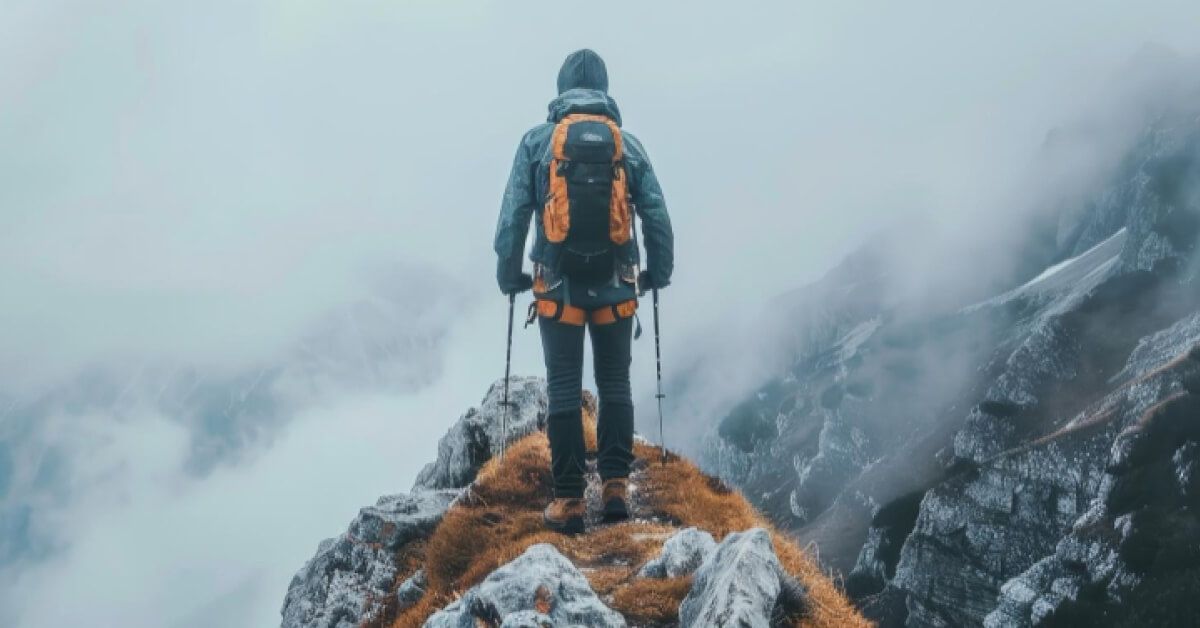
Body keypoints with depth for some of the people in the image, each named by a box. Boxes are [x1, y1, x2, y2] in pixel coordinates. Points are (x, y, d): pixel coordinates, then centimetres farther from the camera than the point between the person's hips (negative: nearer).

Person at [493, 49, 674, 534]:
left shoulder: (537, 140, 0)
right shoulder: (628, 143, 4)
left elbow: (514, 213, -4)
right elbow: (657, 215, 2)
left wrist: (508, 273, 5)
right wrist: (658, 272, 14)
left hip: (558, 285, -1)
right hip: (616, 285, 1)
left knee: (564, 389, 3)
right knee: (615, 385, 13)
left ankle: (569, 499, 2)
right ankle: (615, 486, 10)